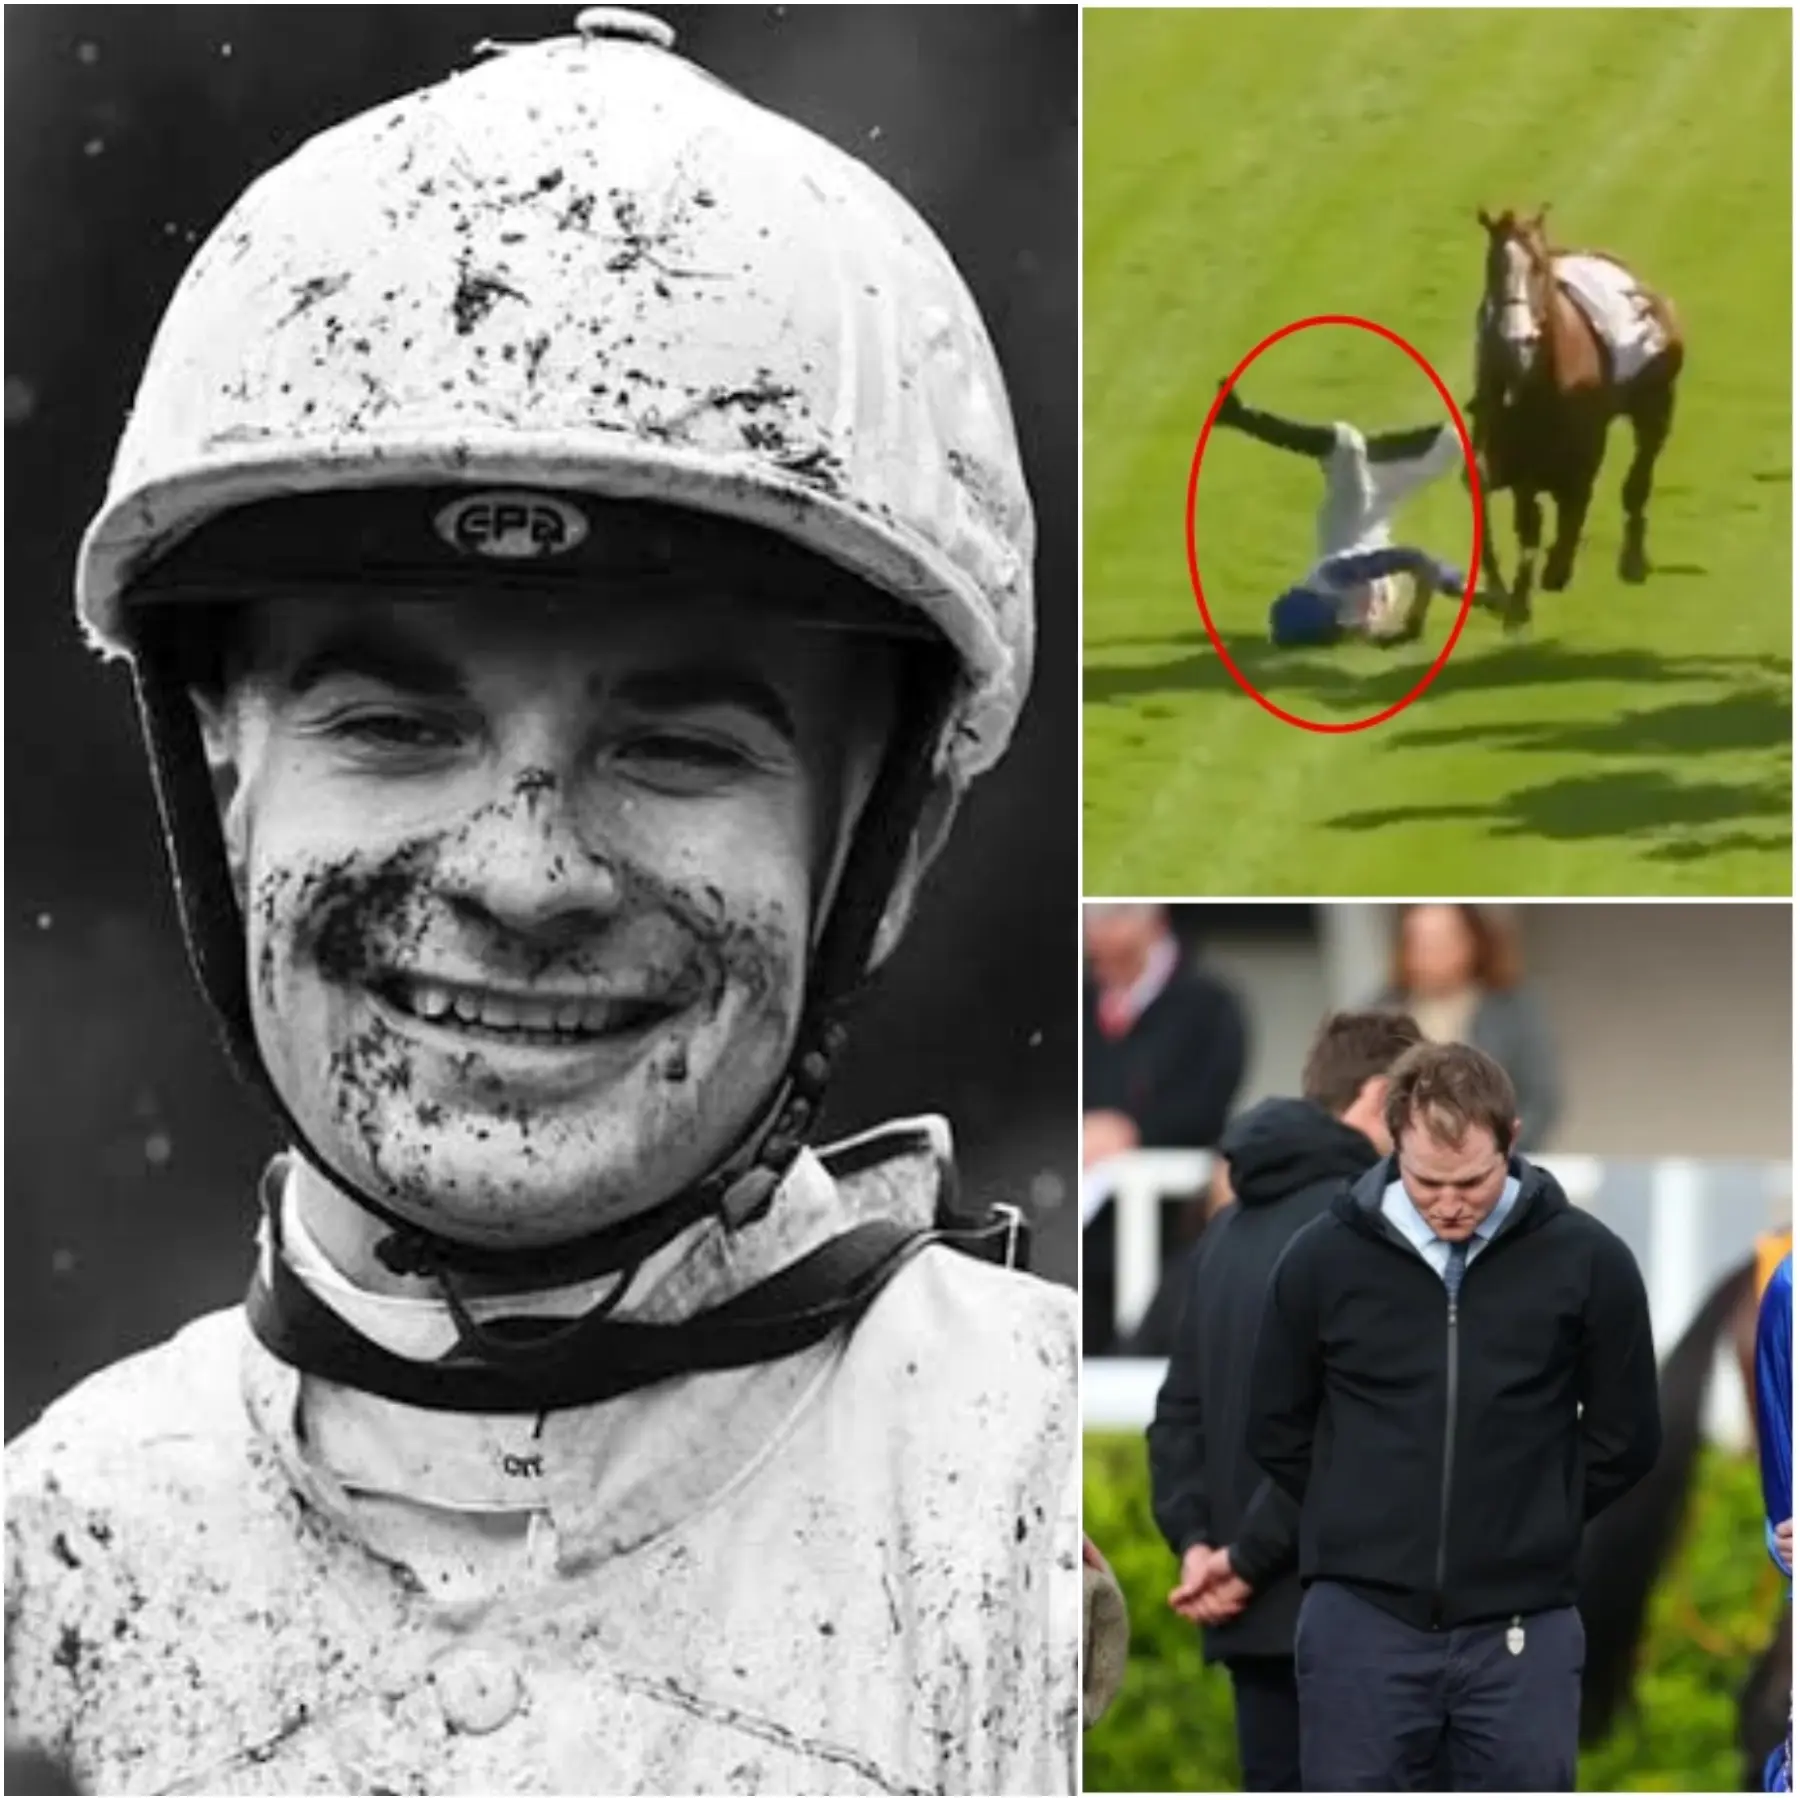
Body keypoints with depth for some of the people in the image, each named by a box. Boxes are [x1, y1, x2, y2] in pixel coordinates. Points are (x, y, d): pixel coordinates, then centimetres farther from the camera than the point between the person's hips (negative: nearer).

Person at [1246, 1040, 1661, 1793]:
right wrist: (1375, 1526, 9)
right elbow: (1278, 1430, 9)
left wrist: (1527, 1524, 9)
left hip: (1522, 1627, 0)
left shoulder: (1585, 1260, -5)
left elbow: (1626, 1439, 6)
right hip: (1362, 1623, 0)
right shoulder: (1323, 1258, -3)